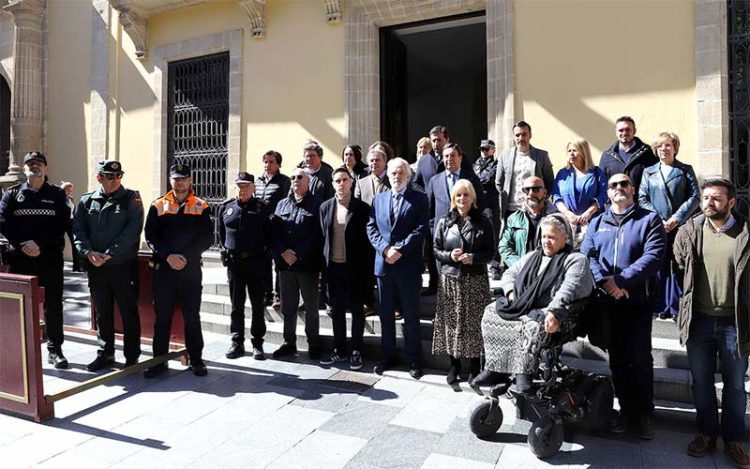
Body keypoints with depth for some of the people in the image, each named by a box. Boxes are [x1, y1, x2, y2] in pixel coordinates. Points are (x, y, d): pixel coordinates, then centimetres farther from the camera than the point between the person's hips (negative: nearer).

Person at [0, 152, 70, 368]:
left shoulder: (57, 194, 8)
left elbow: (62, 223, -5)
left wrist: (39, 243, -15)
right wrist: (23, 244, -14)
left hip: (50, 258, -1)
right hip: (19, 258, 1)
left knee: (53, 305, 4)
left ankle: (54, 350, 13)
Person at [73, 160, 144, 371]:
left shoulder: (131, 198, -2)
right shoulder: (87, 200, 10)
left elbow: (132, 231, -12)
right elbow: (78, 230, 6)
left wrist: (109, 254, -16)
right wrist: (88, 252, -11)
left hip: (124, 265, -4)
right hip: (96, 267, 4)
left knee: (129, 312, 3)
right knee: (102, 313, 14)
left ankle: (132, 356, 14)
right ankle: (105, 353, 28)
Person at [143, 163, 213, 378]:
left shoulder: (201, 207, 5)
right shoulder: (158, 205, 8)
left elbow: (207, 238, -2)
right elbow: (151, 235, 1)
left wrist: (185, 257, -12)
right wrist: (168, 256, -13)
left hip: (191, 269, -1)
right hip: (163, 269, 1)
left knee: (192, 316, 5)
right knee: (162, 316, 7)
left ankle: (196, 360, 16)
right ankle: (159, 361, 18)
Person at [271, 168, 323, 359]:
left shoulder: (316, 205, -2)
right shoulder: (282, 204, 14)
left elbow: (317, 235, -10)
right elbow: (274, 231, 6)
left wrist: (298, 254, -15)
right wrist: (283, 252, -10)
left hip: (308, 264, -4)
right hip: (285, 264, 4)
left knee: (311, 307, 6)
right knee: (288, 306, 11)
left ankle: (314, 344, 17)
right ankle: (289, 343, 22)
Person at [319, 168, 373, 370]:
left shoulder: (362, 207, -5)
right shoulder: (325, 207, 6)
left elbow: (367, 239, -4)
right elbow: (323, 236, 10)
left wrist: (368, 267, -8)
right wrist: (324, 262, 5)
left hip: (355, 267, -3)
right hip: (333, 266, 4)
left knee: (357, 309, 7)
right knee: (336, 310, 12)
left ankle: (356, 351, 19)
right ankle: (339, 350, 25)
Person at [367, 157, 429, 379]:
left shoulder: (419, 199, 1)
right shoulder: (378, 199, 12)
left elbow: (421, 229, -8)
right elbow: (371, 228, 5)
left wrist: (400, 249, -16)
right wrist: (385, 249, -10)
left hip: (408, 265, -3)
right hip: (383, 264, 4)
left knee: (411, 315, 5)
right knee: (385, 314, 12)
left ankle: (414, 360, 17)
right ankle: (388, 356, 25)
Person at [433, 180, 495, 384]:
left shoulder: (483, 222, 4)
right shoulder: (443, 222, 7)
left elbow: (491, 251, 3)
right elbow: (435, 250, 8)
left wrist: (474, 258, -14)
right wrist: (449, 256, -11)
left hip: (476, 280, -1)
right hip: (450, 279, 1)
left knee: (474, 322, 0)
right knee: (451, 321, 3)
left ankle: (474, 366, 16)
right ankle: (454, 365, 19)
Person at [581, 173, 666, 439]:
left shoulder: (649, 220, 3)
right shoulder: (597, 223, 13)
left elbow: (654, 255, -12)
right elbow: (586, 255, 0)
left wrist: (622, 280, -20)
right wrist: (605, 282, -17)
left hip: (638, 301, -3)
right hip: (607, 302, 3)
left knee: (640, 358, 1)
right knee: (617, 358, 11)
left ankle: (643, 414, 17)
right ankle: (626, 409, 24)